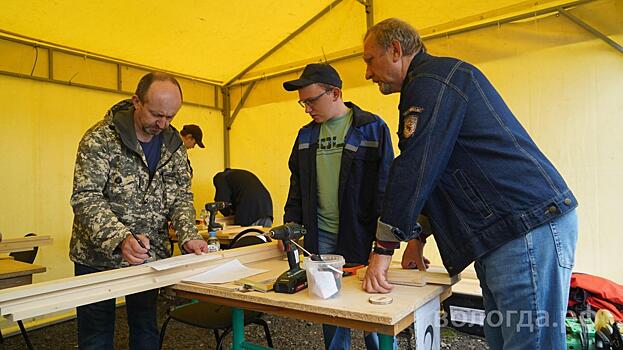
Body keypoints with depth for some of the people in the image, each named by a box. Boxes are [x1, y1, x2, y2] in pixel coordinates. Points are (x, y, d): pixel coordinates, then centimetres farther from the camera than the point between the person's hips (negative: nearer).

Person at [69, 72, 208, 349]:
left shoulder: (173, 144, 0)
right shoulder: (100, 139, -15)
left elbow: (181, 196, 0)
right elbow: (85, 198, -21)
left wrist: (188, 236, -18)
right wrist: (120, 239, -37)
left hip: (151, 255, 4)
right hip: (98, 256, -3)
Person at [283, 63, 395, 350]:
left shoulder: (372, 128, -4)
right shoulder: (306, 135, 11)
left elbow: (385, 184, -7)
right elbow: (297, 184, 17)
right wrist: (291, 221, 6)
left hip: (361, 236, -4)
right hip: (320, 238, 5)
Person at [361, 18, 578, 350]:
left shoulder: (434, 79, -10)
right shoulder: (433, 82, 23)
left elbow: (414, 169, -17)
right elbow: (429, 175, 24)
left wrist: (383, 248, -10)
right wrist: (416, 236, 21)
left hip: (530, 226, -11)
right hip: (500, 235, 11)